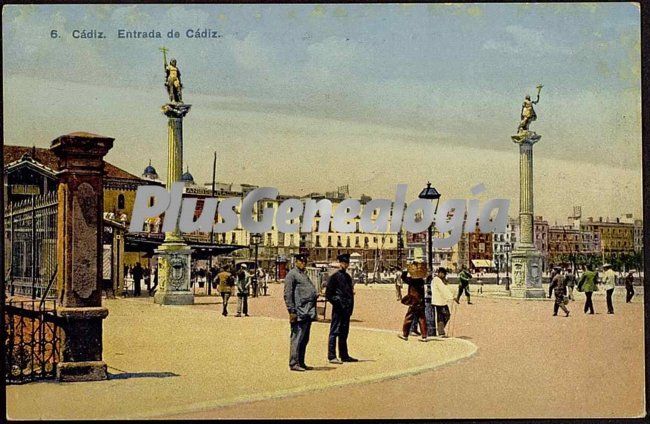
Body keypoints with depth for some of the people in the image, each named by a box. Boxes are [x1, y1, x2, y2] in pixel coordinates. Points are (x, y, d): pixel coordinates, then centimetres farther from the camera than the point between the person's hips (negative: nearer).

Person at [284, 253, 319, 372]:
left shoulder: (304, 275, 22)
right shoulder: (292, 274, -6)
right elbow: (288, 294, -13)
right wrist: (292, 312, -17)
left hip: (308, 313, 9)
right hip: (299, 312, -9)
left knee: (304, 339, 13)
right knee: (297, 339, -8)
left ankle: (301, 362, 19)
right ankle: (293, 364, -5)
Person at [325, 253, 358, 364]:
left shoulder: (347, 276, 15)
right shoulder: (334, 276, -8)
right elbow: (328, 294, -9)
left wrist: (350, 307, 14)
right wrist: (337, 303, -14)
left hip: (346, 309, 8)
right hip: (338, 309, -8)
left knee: (344, 332, 13)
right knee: (335, 332, -4)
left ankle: (344, 355, 20)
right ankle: (331, 356, -2)